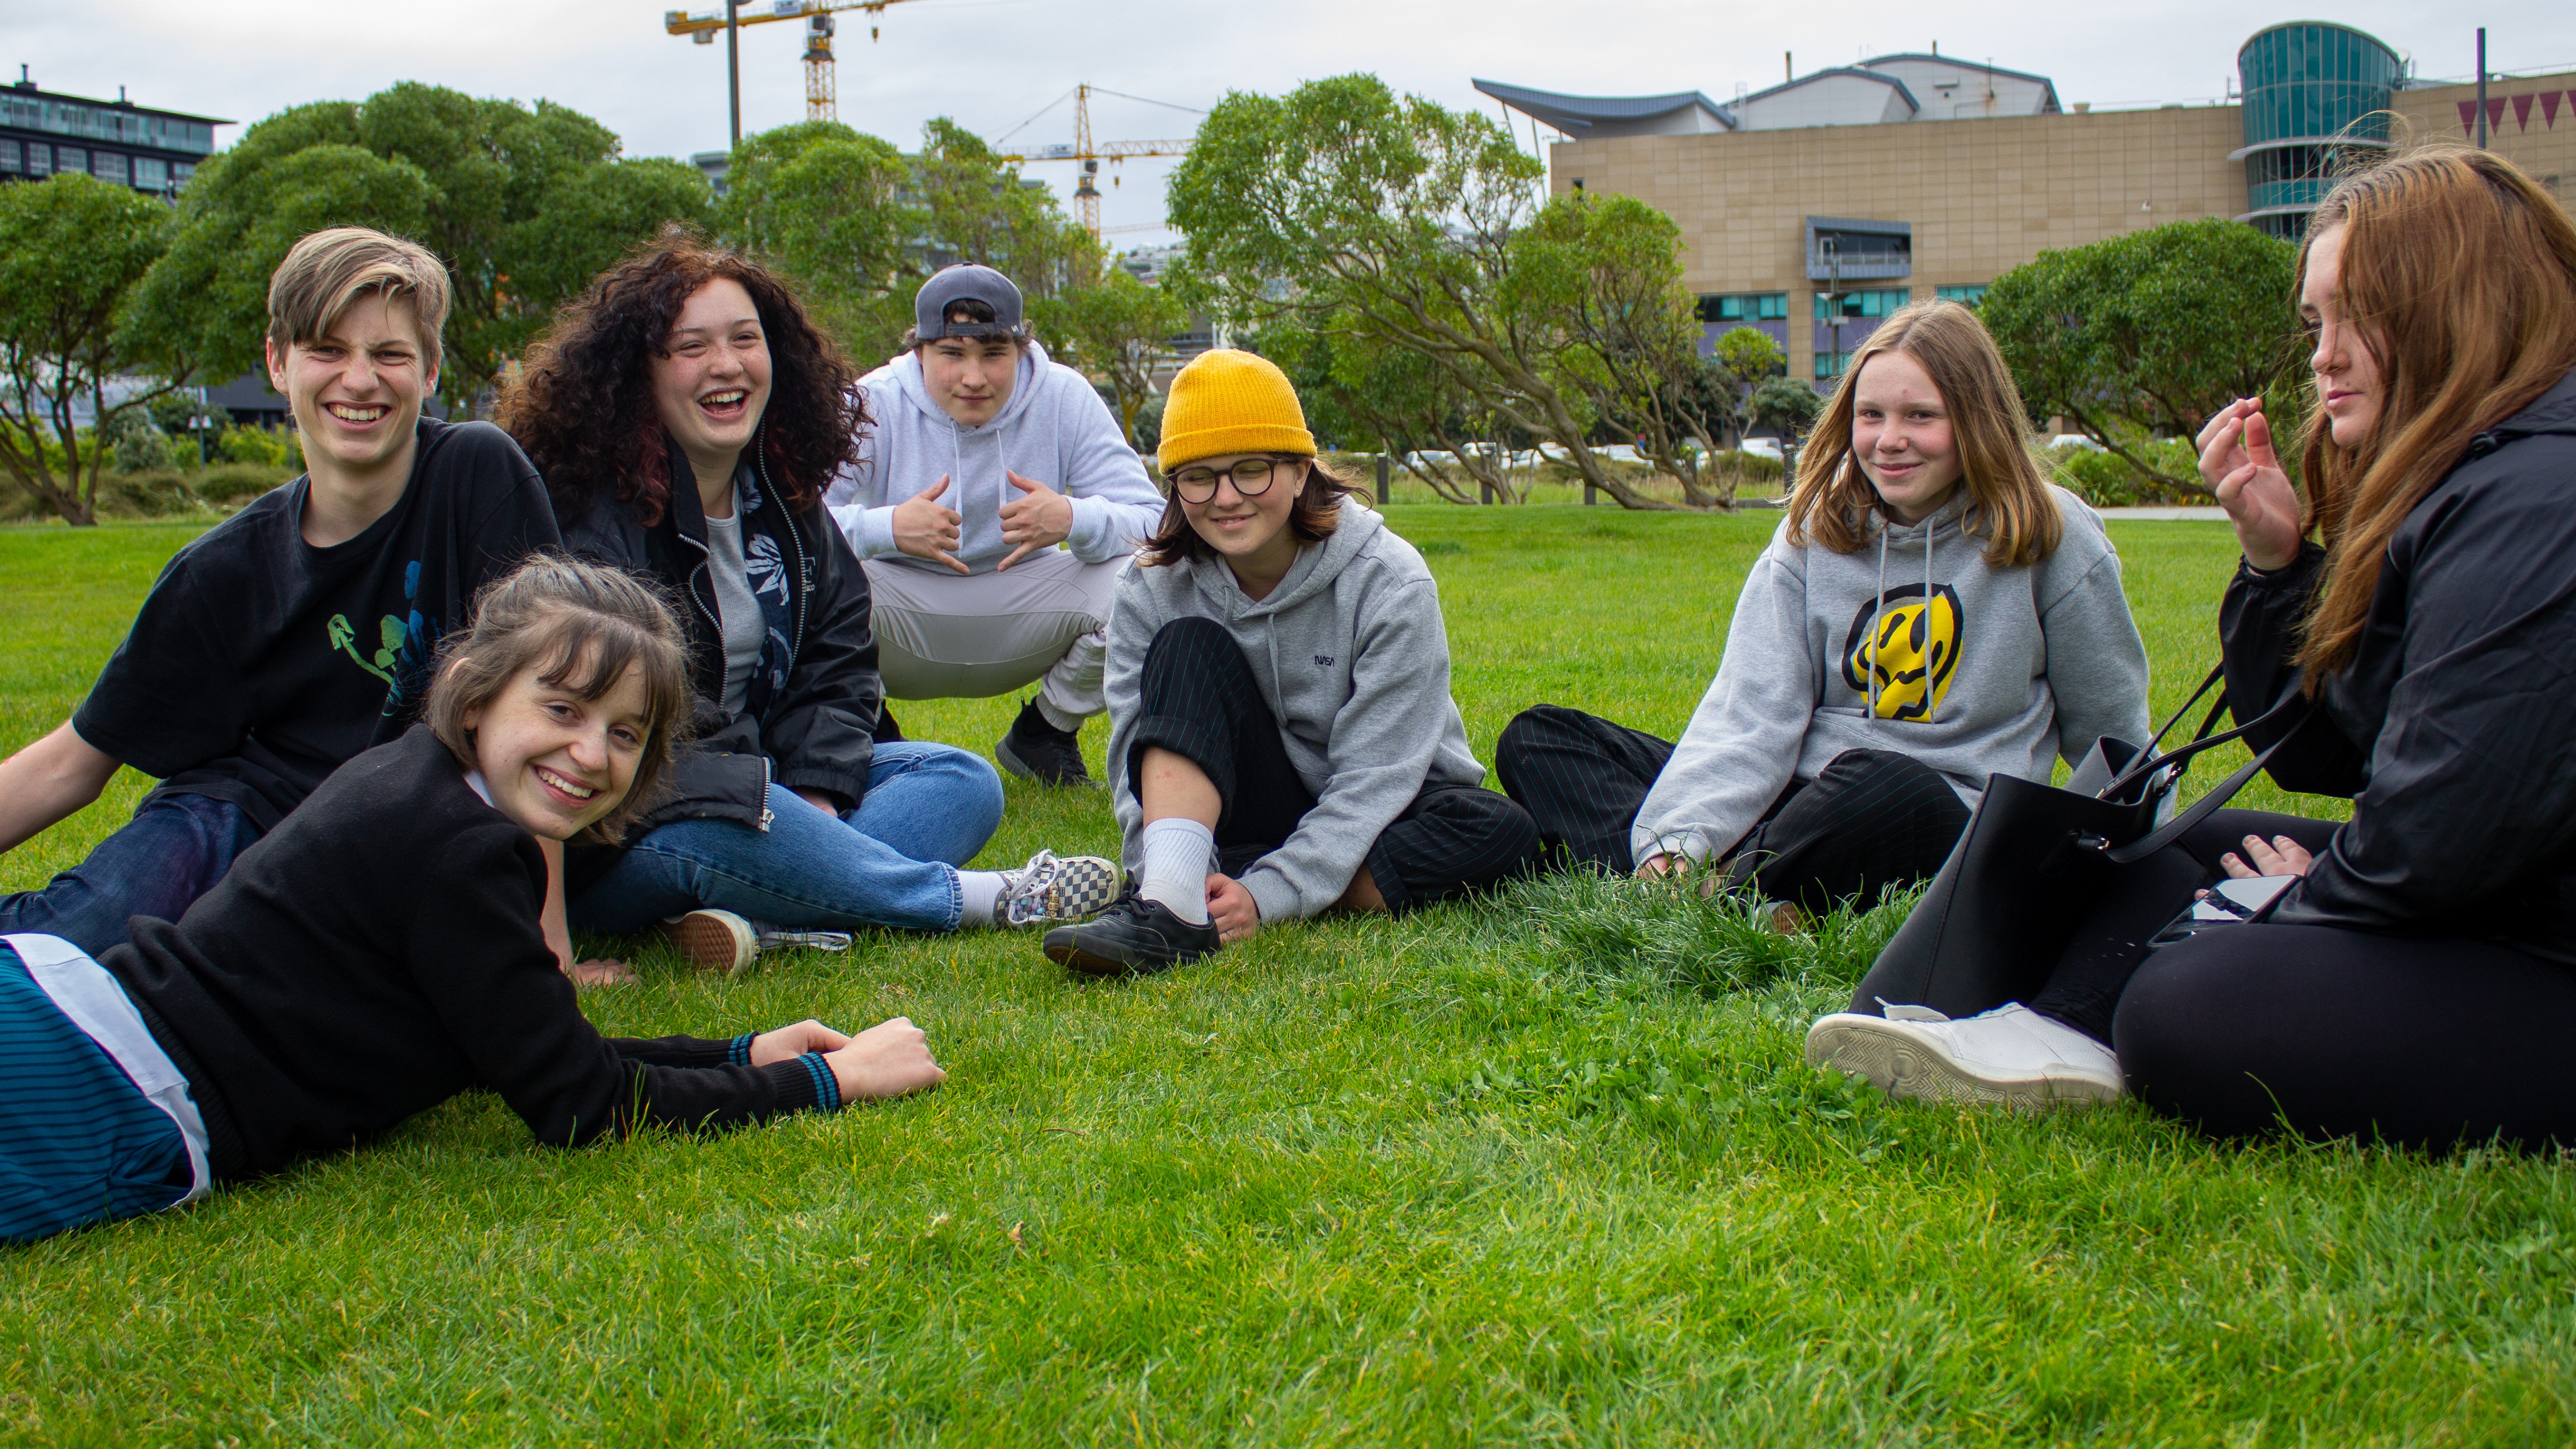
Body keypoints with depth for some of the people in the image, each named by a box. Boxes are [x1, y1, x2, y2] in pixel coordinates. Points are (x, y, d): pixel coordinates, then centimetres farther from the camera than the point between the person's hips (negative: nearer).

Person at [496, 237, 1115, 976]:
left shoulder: (787, 499, 9)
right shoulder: (587, 514, -15)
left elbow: (838, 662, 11)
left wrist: (816, 796, -8)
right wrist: (772, 810, -26)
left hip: (775, 784, 8)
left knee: (962, 781, -5)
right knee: (706, 822, -40)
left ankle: (763, 923, -32)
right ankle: (981, 898, -24)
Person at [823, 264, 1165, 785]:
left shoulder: (1065, 400, -10)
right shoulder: (874, 406, -14)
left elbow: (1152, 522, -17)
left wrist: (1073, 519, -38)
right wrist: (886, 528, -43)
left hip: (1021, 606, 2)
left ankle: (1043, 735, 5)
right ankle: (871, 736, 1)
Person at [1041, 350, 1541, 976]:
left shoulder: (1389, 583, -18)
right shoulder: (1153, 591, -8)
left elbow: (1373, 777, -22)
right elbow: (1139, 759, -14)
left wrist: (1268, 895, -34)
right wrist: (1168, 879, -33)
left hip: (1379, 819, -1)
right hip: (1253, 815, 1)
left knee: (1502, 831, -33)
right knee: (1190, 643, -20)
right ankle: (1171, 903, -41)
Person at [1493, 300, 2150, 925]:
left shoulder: (2051, 540, -2)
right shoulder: (1814, 534, 6)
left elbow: (2114, 735, 9)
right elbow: (1753, 709, -6)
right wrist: (1680, 838, -22)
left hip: (1948, 824, -4)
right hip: (1794, 796, 5)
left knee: (1883, 787, -42)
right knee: (1539, 739, -8)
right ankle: (1673, 886, -33)